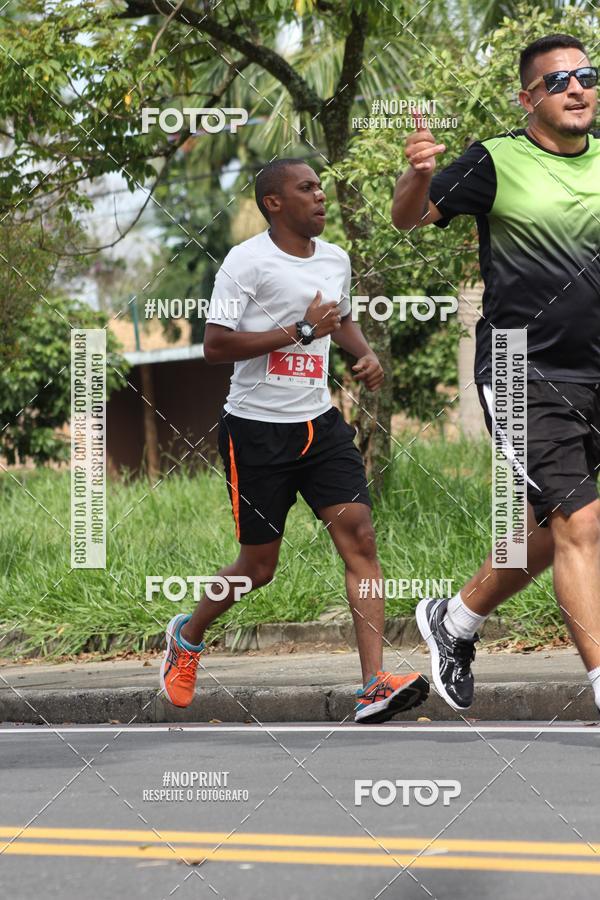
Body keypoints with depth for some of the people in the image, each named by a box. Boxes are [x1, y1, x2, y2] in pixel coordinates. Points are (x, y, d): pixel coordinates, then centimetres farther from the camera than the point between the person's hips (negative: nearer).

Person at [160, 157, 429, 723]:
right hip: (256, 429, -6)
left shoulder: (335, 259, 10)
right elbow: (215, 346, -19)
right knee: (259, 566, 5)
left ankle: (374, 687, -17)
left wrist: (365, 355, 8)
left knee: (359, 537, -12)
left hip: (319, 423, 6)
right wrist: (300, 330, -22)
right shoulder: (246, 261, -12)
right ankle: (187, 636, 36)